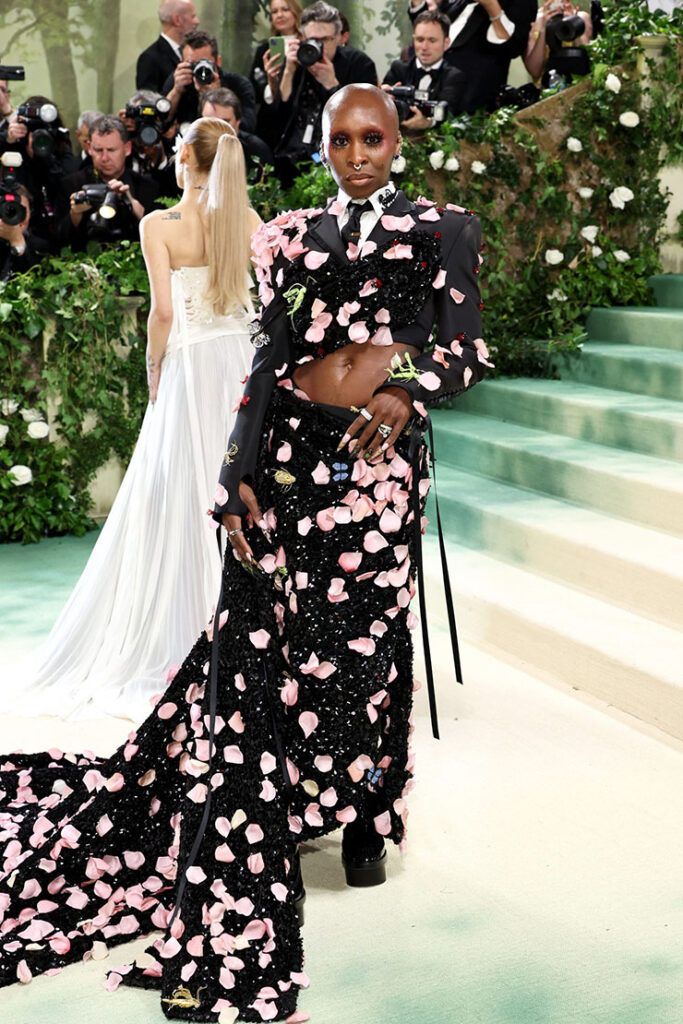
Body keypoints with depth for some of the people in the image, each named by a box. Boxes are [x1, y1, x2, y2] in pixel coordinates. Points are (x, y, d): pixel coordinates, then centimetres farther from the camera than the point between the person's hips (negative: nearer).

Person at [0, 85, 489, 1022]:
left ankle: (364, 815, 26)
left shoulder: (441, 228, 9)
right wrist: (240, 477, -2)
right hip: (288, 449, 1)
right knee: (257, 653, -3)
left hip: (378, 457, -1)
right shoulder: (295, 238, 15)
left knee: (361, 643, 1)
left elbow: (467, 349, -1)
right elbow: (269, 358, 9)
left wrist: (405, 393, -22)